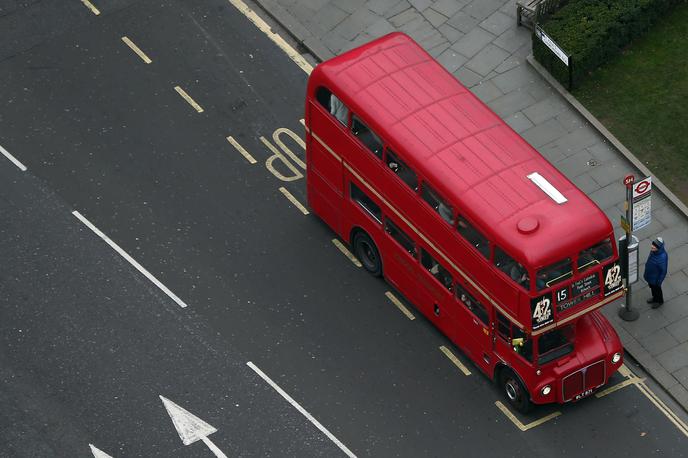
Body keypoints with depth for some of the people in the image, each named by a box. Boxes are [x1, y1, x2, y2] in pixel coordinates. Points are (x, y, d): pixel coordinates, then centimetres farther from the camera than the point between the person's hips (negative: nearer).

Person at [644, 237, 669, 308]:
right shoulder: (653, 251, -20)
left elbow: (663, 271, -26)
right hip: (649, 275, 6)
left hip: (655, 278, -6)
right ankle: (655, 298, 58)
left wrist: (659, 281, -14)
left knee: (656, 289, 21)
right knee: (652, 286, 30)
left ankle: (659, 301, 49)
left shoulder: (662, 257, -41)